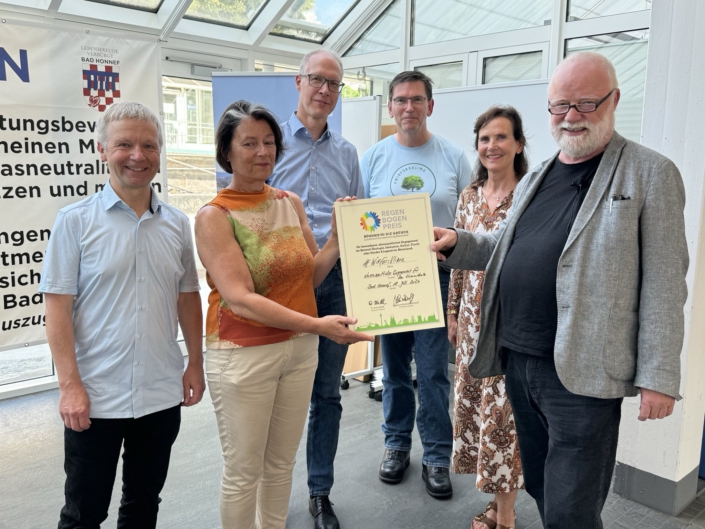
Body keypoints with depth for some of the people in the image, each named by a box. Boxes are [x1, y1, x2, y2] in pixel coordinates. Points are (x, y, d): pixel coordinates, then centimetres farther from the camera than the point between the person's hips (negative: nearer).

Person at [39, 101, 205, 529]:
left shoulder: (177, 223, 4)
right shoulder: (75, 220, -6)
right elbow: (58, 307, -8)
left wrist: (195, 364, 8)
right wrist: (70, 384, -13)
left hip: (163, 394, 3)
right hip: (95, 396, -3)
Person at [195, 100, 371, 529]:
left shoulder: (292, 203, 4)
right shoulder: (215, 216, -12)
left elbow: (310, 277, 7)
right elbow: (240, 299, -21)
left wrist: (338, 236, -7)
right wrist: (316, 325, -28)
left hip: (300, 349, 5)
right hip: (243, 355, -5)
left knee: (282, 463, 19)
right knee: (244, 471, 9)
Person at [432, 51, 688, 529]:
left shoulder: (651, 174, -5)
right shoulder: (536, 179, 14)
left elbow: (663, 284, -9)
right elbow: (504, 247, 19)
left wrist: (659, 376, -12)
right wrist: (456, 243, 0)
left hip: (581, 373, -6)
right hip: (517, 360, 7)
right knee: (540, 488, 21)